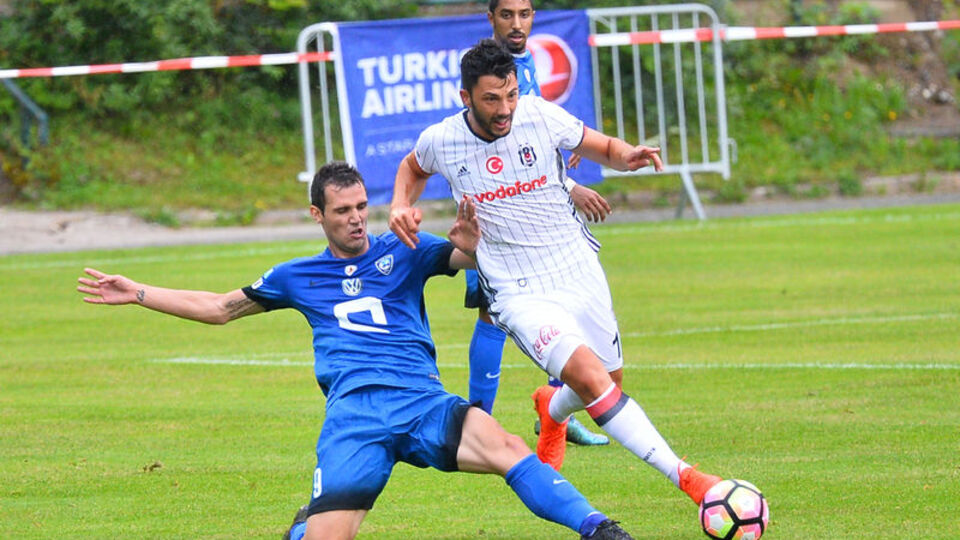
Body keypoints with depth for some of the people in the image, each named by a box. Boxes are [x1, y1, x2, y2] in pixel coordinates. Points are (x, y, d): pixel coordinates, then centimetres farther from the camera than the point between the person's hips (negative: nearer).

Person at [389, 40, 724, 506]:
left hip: (579, 275, 3)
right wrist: (401, 206, -2)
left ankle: (553, 410, 56)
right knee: (589, 375, -26)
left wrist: (629, 155, -15)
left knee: (609, 383, 18)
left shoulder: (540, 117, -9)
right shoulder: (440, 141, -7)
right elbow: (413, 168, 18)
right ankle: (685, 478, -28)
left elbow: (601, 148, 7)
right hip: (520, 295, -3)